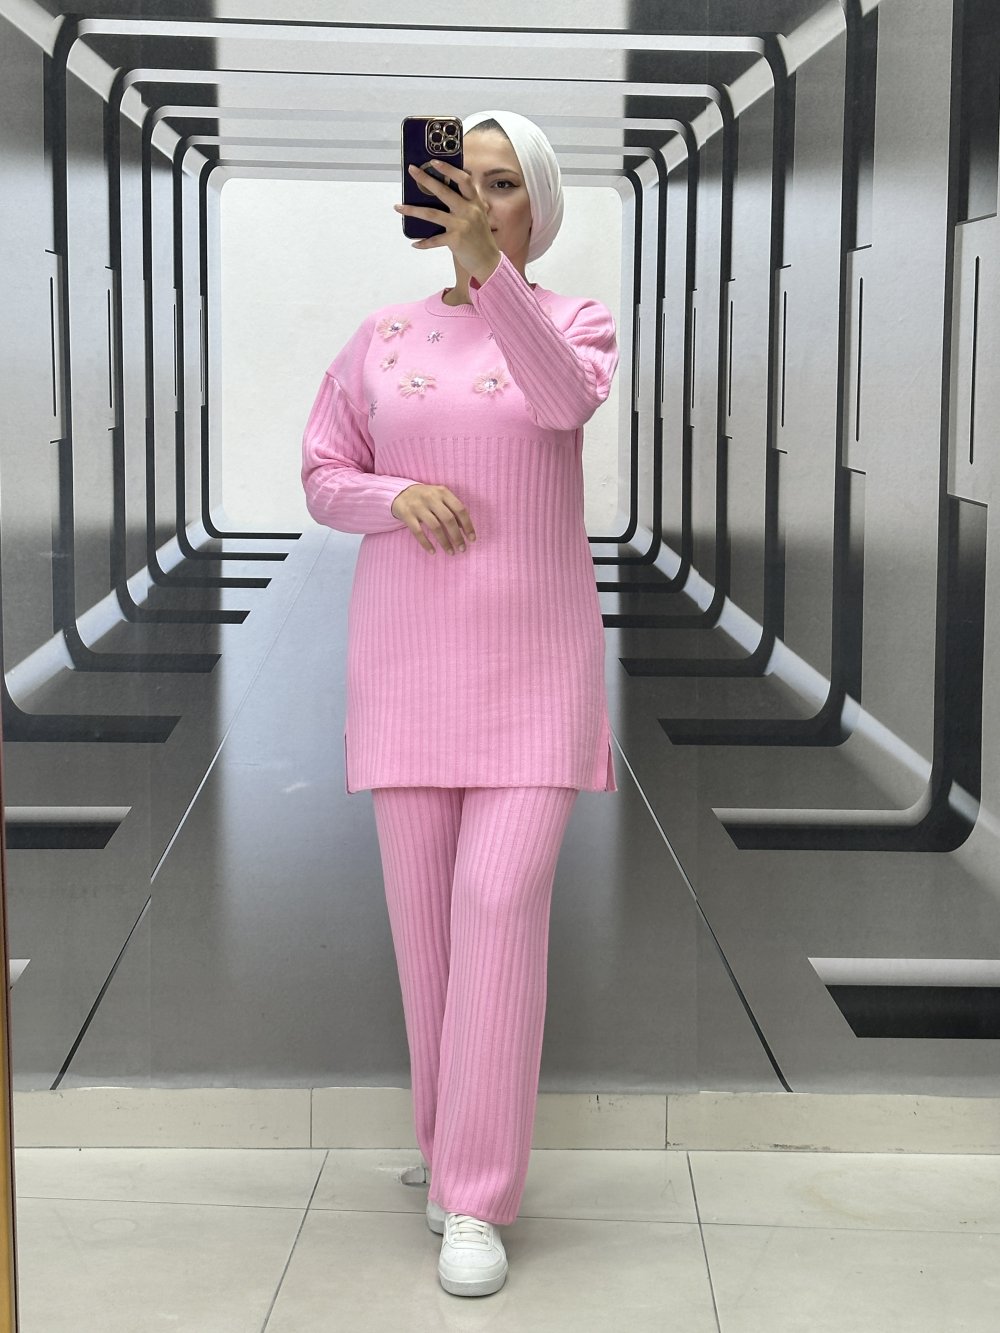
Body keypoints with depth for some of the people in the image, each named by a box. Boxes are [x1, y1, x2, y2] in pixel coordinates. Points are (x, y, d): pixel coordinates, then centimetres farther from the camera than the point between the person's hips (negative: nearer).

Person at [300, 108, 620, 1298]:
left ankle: (476, 1201, -9)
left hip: (534, 651, -2)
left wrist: (489, 264, -38)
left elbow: (565, 399, -23)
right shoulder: (384, 337, 8)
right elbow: (322, 481, 9)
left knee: (503, 900, -15)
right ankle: (455, 1138, 25)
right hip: (408, 653, 3)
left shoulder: (576, 322, 1)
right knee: (425, 906, 4)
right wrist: (398, 498, -15)